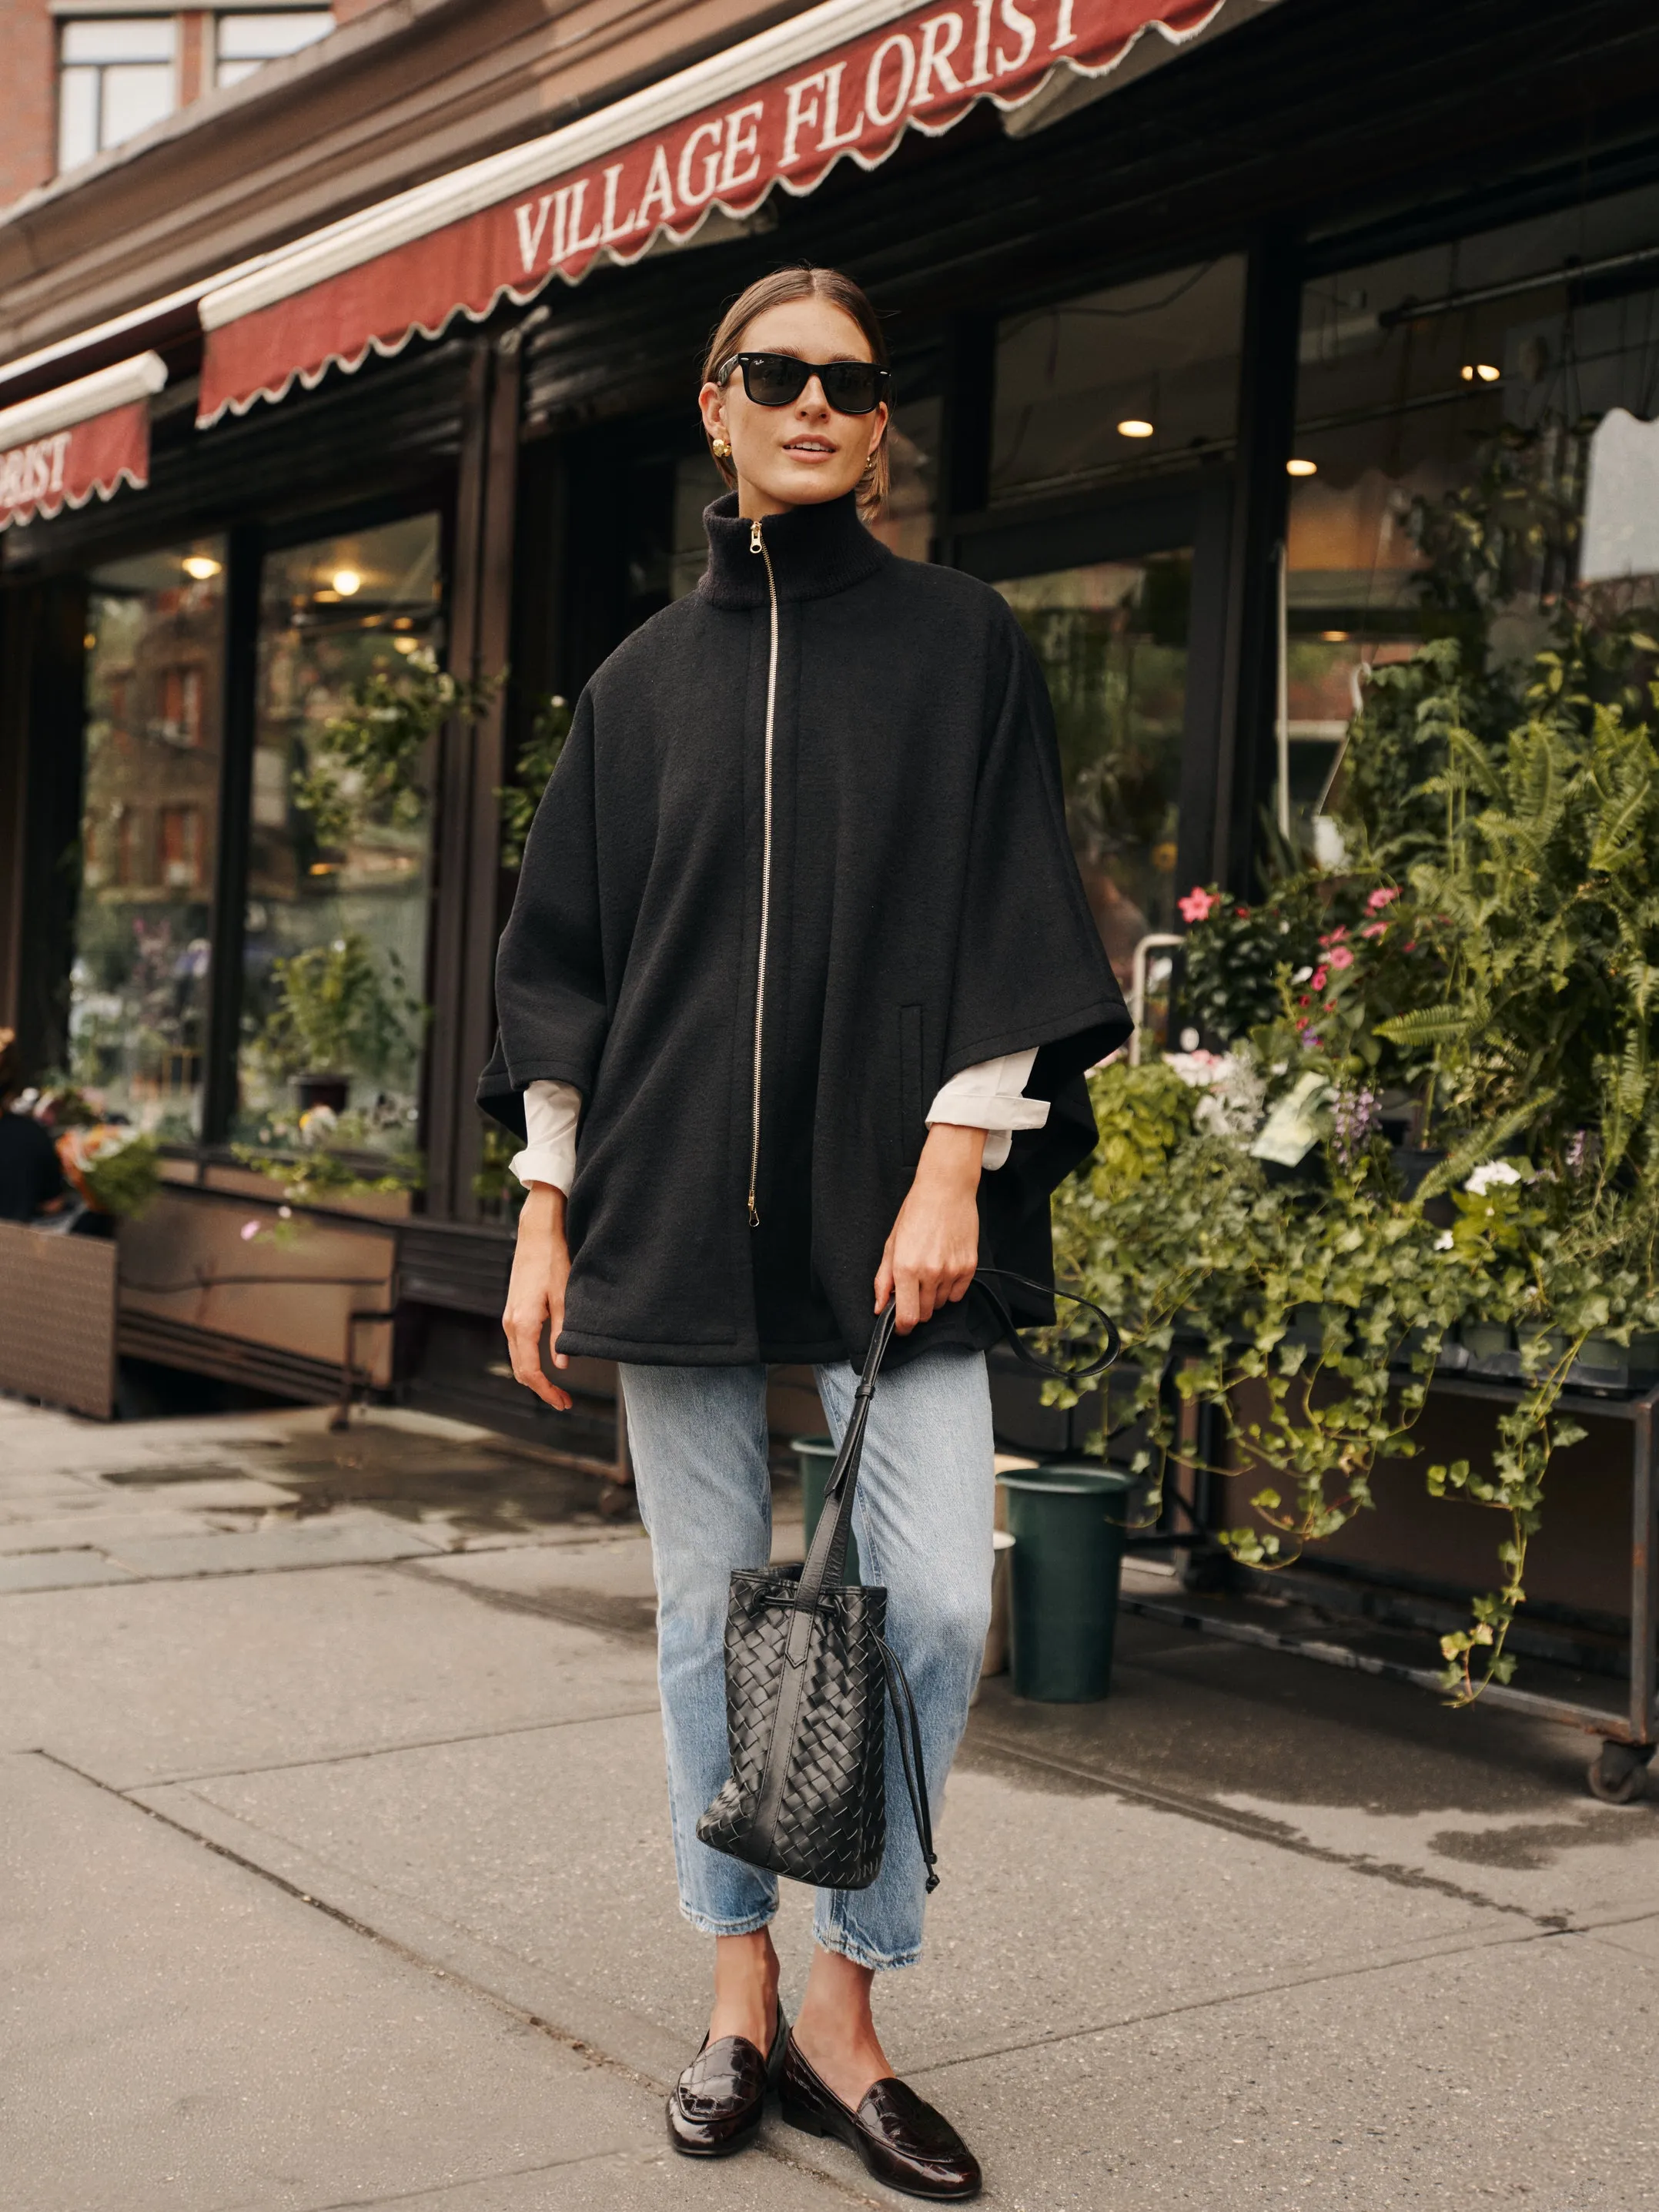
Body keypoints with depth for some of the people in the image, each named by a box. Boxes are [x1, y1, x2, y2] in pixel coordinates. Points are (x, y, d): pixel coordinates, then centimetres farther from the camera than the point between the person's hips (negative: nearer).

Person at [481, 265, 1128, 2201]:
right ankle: (741, 1997, 21)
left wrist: (955, 1165, -10)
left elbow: (1008, 913, 0)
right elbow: (565, 947, 11)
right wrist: (545, 1207, 5)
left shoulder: (959, 641, 6)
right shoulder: (648, 679, 11)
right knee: (709, 1606, 7)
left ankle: (843, 1999, 9)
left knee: (935, 1600, -9)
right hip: (670, 1202, 2)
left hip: (886, 1192, -2)